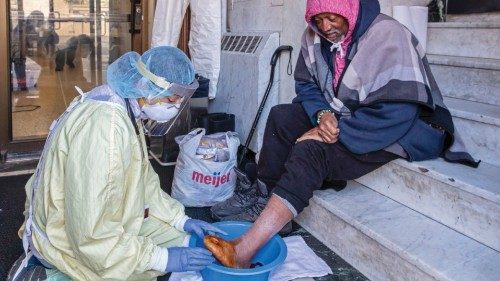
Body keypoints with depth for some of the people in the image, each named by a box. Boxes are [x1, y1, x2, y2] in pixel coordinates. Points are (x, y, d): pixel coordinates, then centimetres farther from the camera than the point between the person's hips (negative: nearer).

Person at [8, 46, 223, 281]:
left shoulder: (127, 109, -2)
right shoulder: (104, 125, -33)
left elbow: (142, 180, 10)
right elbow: (93, 238, -32)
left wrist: (181, 219, 3)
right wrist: (161, 258, -26)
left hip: (102, 221, 9)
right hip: (73, 241, -9)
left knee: (181, 239, 12)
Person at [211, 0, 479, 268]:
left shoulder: (387, 36, -23)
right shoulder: (315, 36, -2)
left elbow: (396, 112, -30)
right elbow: (305, 84, 7)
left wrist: (337, 132, -26)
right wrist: (322, 114, -15)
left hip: (398, 128, -8)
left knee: (311, 150, -28)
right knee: (282, 116, -5)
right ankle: (261, 197, -7)